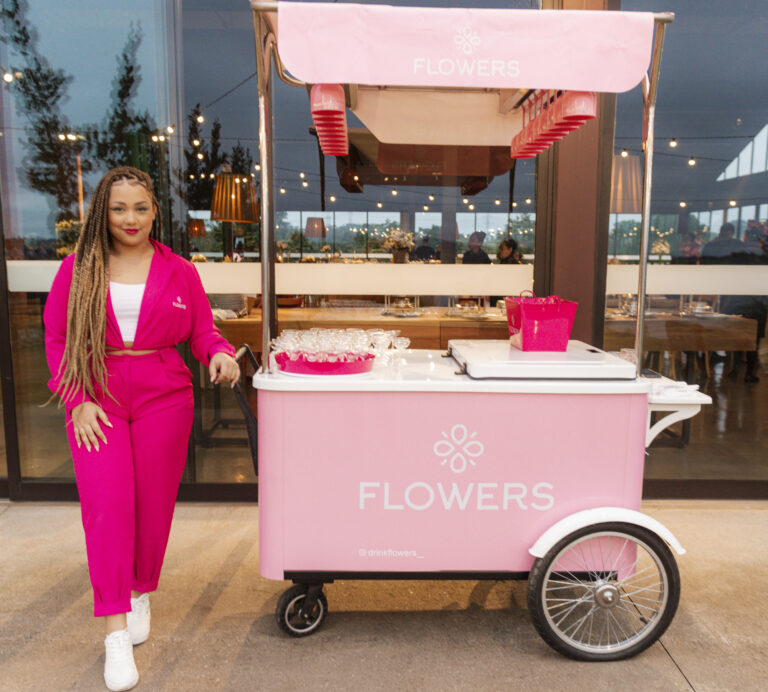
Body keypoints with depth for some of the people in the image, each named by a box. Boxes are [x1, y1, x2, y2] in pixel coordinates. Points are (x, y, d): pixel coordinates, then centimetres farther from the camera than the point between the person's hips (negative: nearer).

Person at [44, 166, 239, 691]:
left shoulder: (179, 272, 4)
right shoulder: (78, 270, 4)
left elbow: (202, 330, 6)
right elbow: (57, 338, 5)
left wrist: (219, 353, -16)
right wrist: (78, 400, -5)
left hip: (163, 399, 1)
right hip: (97, 400, 0)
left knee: (154, 504, 8)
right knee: (106, 503, -7)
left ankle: (141, 594, 34)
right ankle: (116, 629, 4)